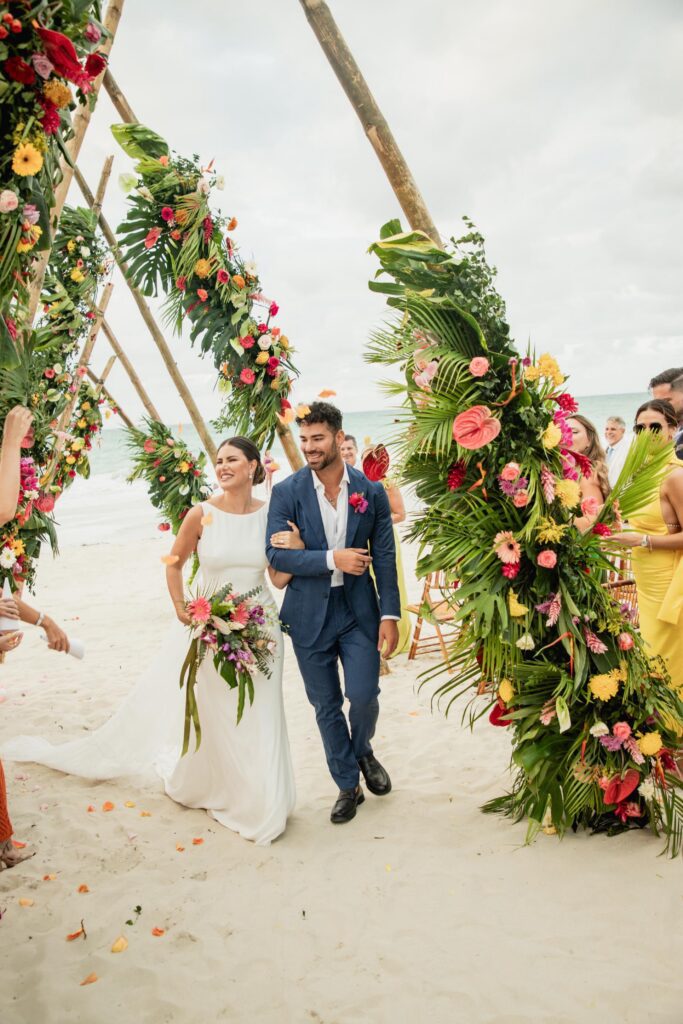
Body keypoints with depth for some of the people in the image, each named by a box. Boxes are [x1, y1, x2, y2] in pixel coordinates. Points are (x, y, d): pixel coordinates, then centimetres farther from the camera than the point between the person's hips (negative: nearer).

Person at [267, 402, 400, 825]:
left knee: (364, 696, -5)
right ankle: (348, 786, 29)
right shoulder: (287, 492, -5)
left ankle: (363, 751, 31)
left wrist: (390, 615, -5)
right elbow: (276, 554, -12)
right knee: (326, 706, 10)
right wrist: (333, 559, -21)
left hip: (359, 610, 0)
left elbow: (385, 559, -1)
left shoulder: (372, 492, -3)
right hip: (309, 614, 1)